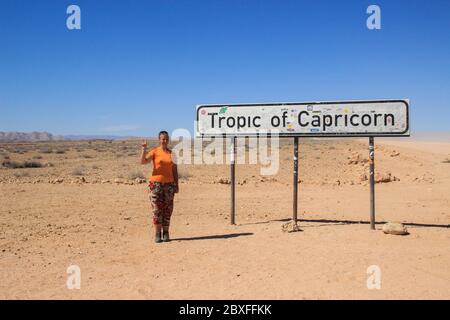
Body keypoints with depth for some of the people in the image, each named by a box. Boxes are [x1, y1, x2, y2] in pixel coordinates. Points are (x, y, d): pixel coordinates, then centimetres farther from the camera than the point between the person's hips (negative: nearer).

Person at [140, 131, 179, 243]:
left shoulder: (172, 154, 9)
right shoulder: (154, 152, -1)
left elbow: (175, 171, 10)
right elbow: (143, 161, -16)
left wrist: (176, 185, 5)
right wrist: (144, 148, -25)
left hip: (169, 184, 3)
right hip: (156, 183, -3)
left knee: (167, 209, 4)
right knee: (157, 209, -2)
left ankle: (165, 233, 14)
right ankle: (157, 234, 7)